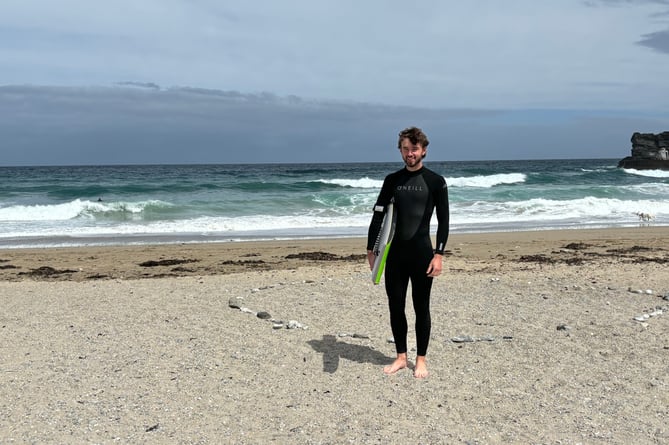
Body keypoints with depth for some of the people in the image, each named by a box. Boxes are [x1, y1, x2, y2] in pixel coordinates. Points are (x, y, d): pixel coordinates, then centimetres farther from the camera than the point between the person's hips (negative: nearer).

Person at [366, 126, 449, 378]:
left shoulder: (435, 182, -3)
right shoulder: (392, 180, 6)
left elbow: (443, 221, -4)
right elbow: (378, 216, 7)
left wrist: (438, 255, -11)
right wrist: (371, 249, 3)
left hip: (421, 253, -3)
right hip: (395, 253, 3)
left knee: (421, 308, 5)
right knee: (395, 306, 8)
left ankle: (421, 359, 19)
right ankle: (401, 357, 22)